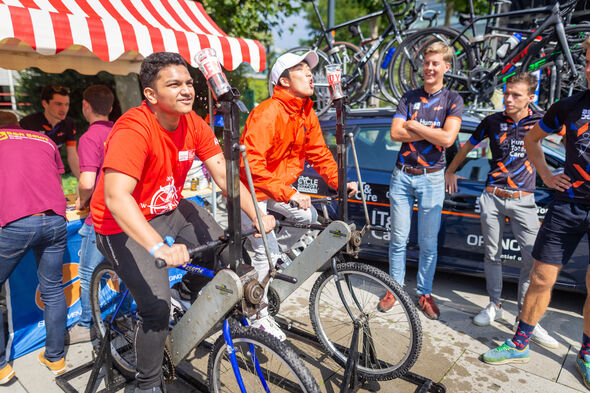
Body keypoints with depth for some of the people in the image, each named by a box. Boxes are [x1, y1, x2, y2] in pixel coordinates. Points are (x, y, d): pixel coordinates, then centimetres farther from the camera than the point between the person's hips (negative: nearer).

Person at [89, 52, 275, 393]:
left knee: (231, 258, -5)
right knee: (157, 305, -17)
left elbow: (224, 175, -10)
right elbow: (116, 197, -38)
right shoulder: (134, 129, -28)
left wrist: (258, 217, -21)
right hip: (126, 225, -6)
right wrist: (159, 247, -50)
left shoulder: (194, 124, -8)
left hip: (171, 211, 6)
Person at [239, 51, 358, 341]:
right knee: (267, 251, -9)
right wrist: (289, 193, -35)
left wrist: (339, 182, -7)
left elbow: (319, 154, 6)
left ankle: (265, 261, 19)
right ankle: (259, 314, 9)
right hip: (250, 190, -8)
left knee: (309, 216, 0)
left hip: (278, 189, 8)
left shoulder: (307, 115, 1)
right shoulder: (267, 113, -26)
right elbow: (251, 164, -33)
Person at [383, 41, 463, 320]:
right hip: (402, 175, 2)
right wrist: (432, 132, -10)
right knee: (398, 239, 7)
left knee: (428, 242, 5)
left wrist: (414, 125, -8)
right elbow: (395, 133, -6)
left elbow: (447, 138, -14)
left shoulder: (452, 100, 1)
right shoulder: (409, 97, 8)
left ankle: (425, 293, 22)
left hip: (431, 178, -2)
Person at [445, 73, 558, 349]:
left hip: (523, 199, -1)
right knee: (492, 254, 7)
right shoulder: (493, 121, 4)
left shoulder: (540, 121, 0)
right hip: (493, 197, 1)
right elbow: (468, 146, 17)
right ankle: (494, 306, 23)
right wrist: (450, 171, 23)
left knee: (534, 258, -7)